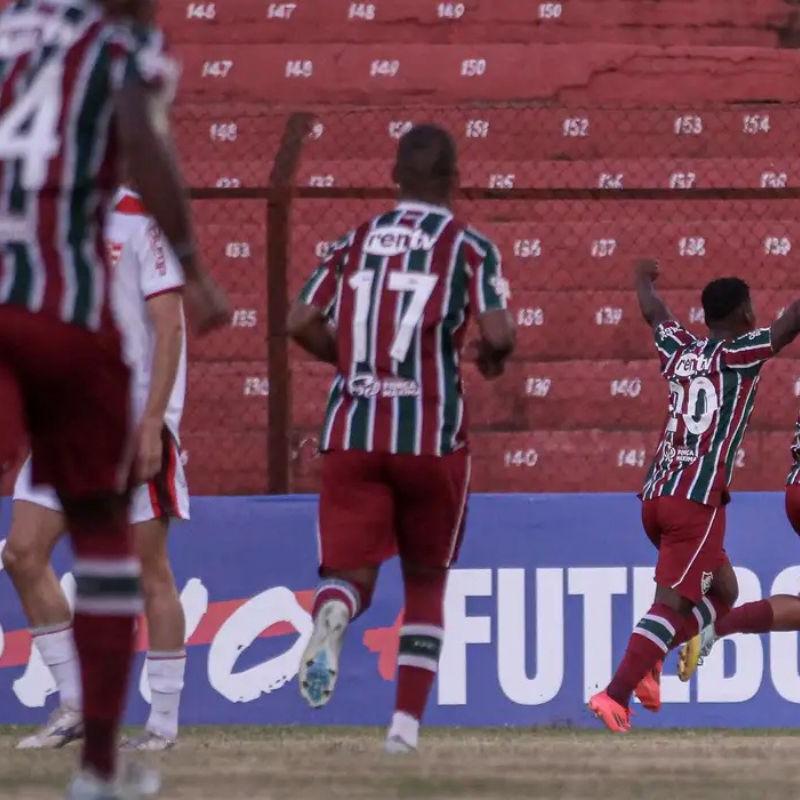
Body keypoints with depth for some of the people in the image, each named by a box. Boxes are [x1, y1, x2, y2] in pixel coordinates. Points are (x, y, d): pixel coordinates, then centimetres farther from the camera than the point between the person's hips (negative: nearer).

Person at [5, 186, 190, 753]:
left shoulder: (141, 218, -9)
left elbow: (169, 327, -13)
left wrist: (151, 423, -18)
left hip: (133, 422, -7)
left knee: (149, 568, -1)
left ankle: (165, 721, 6)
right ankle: (74, 705, 8)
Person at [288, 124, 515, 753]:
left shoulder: (356, 241, 11)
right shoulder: (469, 247, 1)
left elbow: (301, 323, 4)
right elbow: (498, 333, -12)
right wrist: (493, 360, 11)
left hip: (352, 431, 1)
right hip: (433, 435, -1)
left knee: (352, 573, -2)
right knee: (427, 581, 16)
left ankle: (332, 612, -39)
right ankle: (407, 721, 10)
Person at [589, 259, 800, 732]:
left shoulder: (680, 352, 14)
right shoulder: (741, 353, -3)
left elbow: (654, 313, 34)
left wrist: (644, 280, 55)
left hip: (657, 497, 8)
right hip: (698, 501, -8)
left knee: (722, 592, 20)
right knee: (673, 603, -9)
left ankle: (648, 658, 7)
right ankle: (616, 692, -20)